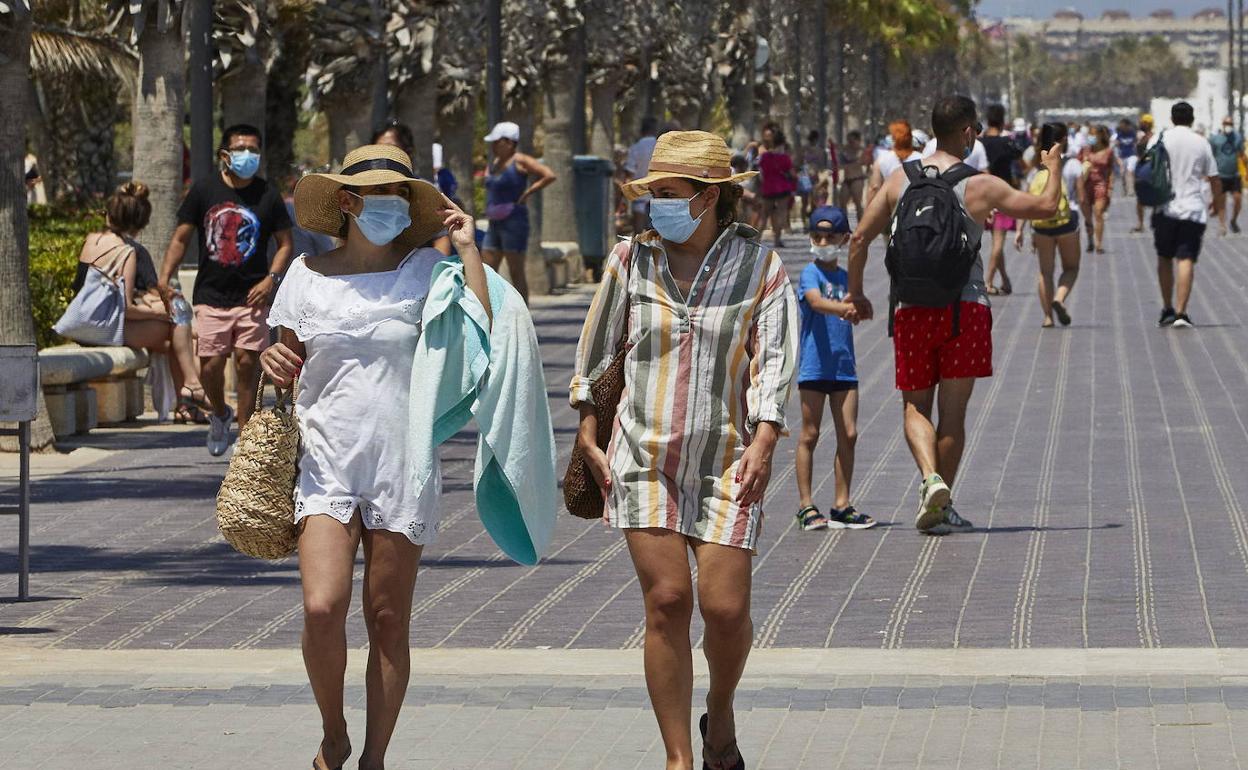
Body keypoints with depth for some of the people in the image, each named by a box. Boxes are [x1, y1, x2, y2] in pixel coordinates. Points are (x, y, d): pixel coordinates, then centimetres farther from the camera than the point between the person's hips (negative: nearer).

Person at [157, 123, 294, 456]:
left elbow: (285, 244, 9)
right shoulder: (204, 190, 3)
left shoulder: (268, 195, 4)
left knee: (247, 363, -5)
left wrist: (271, 279, -7)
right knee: (210, 366, -4)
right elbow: (180, 238, 6)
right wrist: (165, 278, -6)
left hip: (252, 297, 0)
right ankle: (220, 416, 26)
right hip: (211, 295, 0)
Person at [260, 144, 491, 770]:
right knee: (322, 608, -16)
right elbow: (289, 369, 15)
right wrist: (273, 366, -8)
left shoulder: (423, 271, 2)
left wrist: (467, 249, -8)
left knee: (388, 622, 2)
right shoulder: (308, 277, 6)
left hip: (401, 467, 0)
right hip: (326, 461, 0)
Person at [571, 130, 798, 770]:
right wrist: (589, 437, 12)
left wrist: (762, 441, -14)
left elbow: (776, 357, -4)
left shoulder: (758, 265, 0)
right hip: (644, 454, 1)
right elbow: (595, 351, 13)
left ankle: (720, 712, 24)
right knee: (666, 601, -7)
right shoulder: (632, 260, 4)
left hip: (726, 458, -1)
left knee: (725, 606, -7)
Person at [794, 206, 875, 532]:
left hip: (844, 367, 5)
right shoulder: (810, 273, -6)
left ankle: (842, 505, 8)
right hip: (814, 366, -5)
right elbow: (816, 302, -25)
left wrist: (855, 310, -7)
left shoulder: (845, 277, 13)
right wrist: (843, 308, -43)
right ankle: (806, 506, 4)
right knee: (810, 435, 0)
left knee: (848, 435, 2)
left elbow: (850, 315, 16)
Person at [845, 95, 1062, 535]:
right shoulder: (980, 186, -4)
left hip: (912, 309, 2)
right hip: (965, 307, -2)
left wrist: (855, 293, 19)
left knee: (916, 407, 11)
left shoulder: (899, 181, 4)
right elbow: (1046, 207, 6)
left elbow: (859, 239, 6)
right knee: (953, 412, 6)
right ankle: (942, 509, 10)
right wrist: (1053, 168, 26)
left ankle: (931, 478, -15)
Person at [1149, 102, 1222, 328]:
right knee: (1186, 261, -4)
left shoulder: (1159, 140, 1)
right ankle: (1181, 313, -13)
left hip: (1165, 209, 1)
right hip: (1193, 209, -1)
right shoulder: (1201, 143, 2)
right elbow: (1214, 178, 7)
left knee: (1164, 259, 15)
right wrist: (1217, 202, 23)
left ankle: (1167, 309, 16)